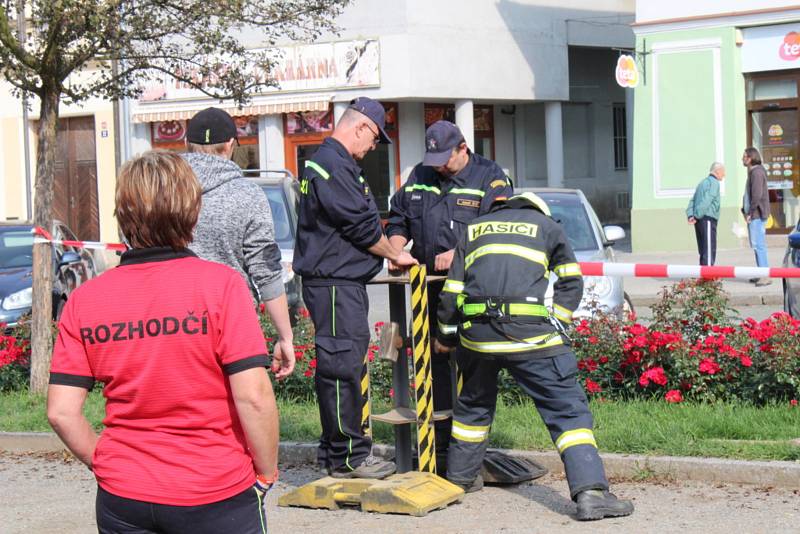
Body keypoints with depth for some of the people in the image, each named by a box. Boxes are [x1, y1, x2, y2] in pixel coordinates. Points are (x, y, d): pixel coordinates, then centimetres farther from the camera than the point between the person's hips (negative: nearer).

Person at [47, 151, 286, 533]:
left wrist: (101, 461, 11)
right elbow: (253, 397, -15)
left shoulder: (84, 299, -2)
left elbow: (61, 412, -4)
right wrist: (267, 472, -1)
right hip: (216, 498, -3)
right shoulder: (221, 284, -11)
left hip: (122, 501, 3)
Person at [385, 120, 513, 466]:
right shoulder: (419, 177, 15)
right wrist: (396, 252, 3)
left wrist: (459, 253, -22)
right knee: (434, 360, 9)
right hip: (431, 288, 6)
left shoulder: (489, 177, -2)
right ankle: (440, 440, 17)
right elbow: (398, 220, 22)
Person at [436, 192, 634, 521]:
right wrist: (555, 320, 17)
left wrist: (445, 335, 33)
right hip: (531, 334, -3)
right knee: (568, 410, -3)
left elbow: (452, 290, 21)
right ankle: (591, 491, -16)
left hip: (477, 333, 4)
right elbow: (571, 283, 14)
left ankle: (460, 478, 38)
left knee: (474, 404, 27)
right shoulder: (546, 225, 19)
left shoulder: (474, 229, 25)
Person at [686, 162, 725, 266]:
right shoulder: (714, 183, -7)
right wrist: (697, 216, -16)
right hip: (708, 219, -9)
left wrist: (690, 216, 1)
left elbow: (693, 201, 14)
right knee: (709, 251, -11)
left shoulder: (703, 182, 21)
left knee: (703, 251, 12)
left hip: (700, 221, 9)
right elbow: (706, 201, -19)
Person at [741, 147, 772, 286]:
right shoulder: (751, 172, 17)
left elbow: (757, 195, -22)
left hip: (756, 216, -10)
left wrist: (750, 213, -16)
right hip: (752, 215, 10)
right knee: (756, 245, 13)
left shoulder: (757, 172, -14)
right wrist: (744, 211, 13)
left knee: (758, 245, -11)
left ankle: (765, 276, -13)